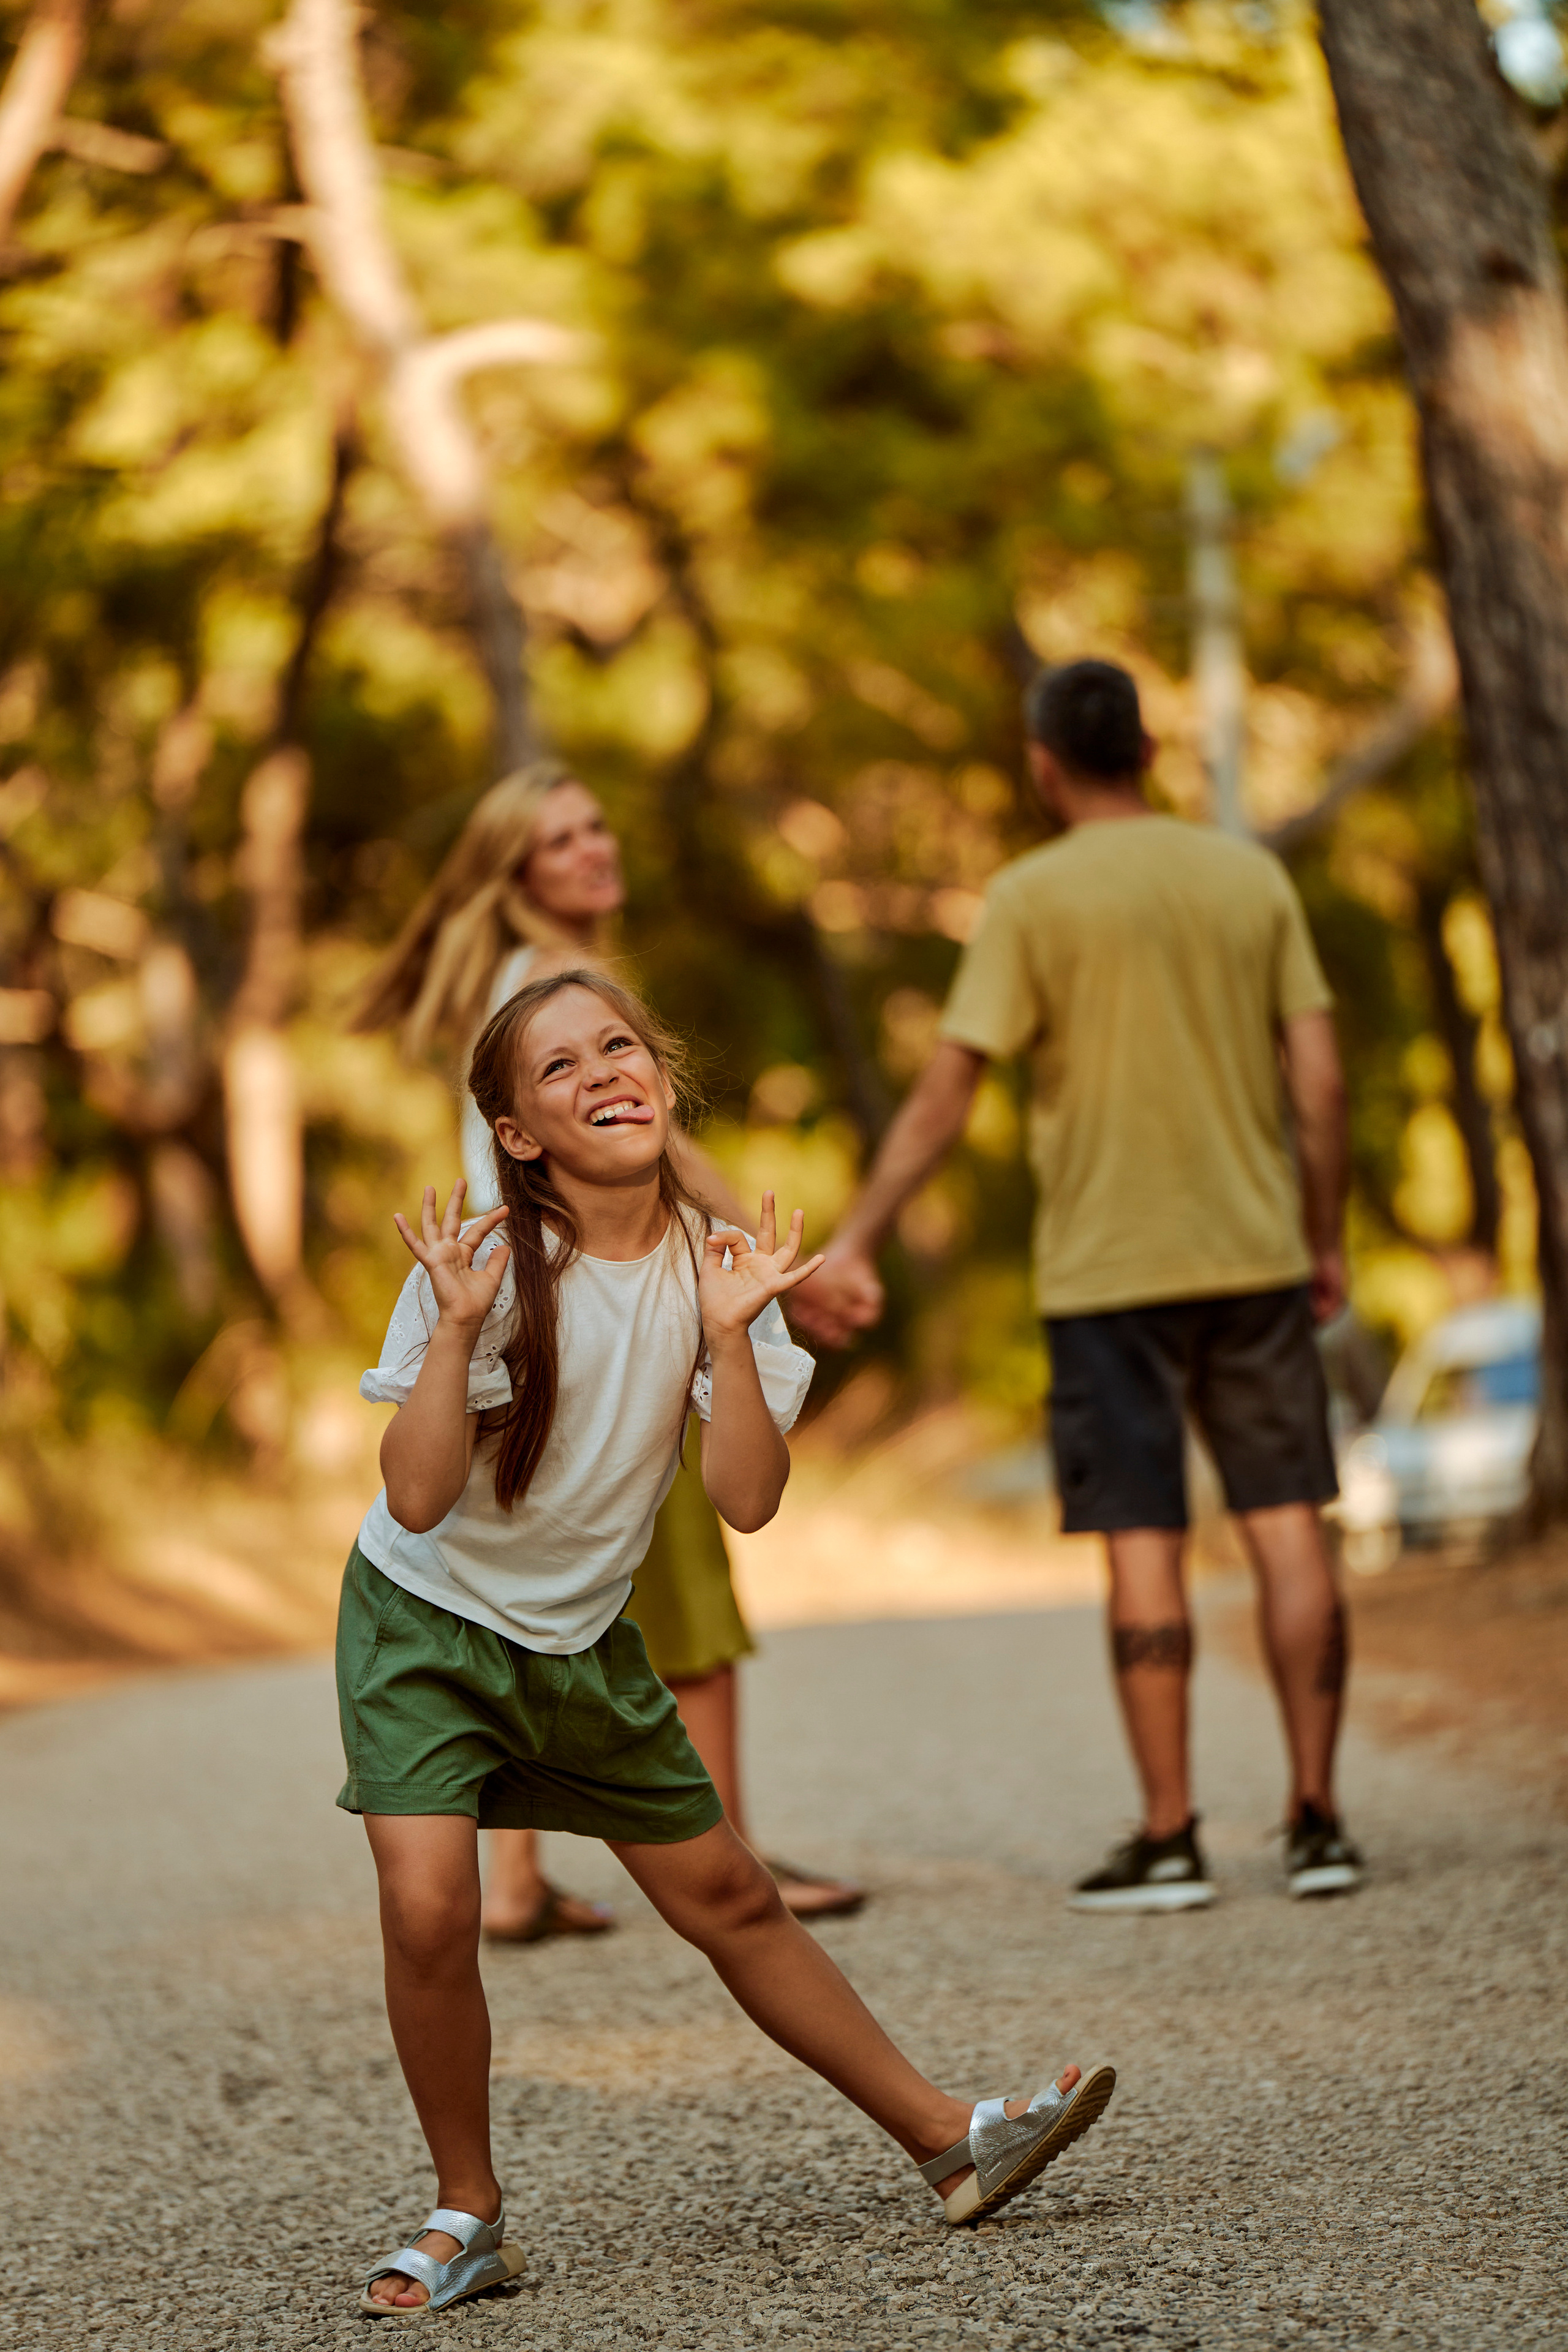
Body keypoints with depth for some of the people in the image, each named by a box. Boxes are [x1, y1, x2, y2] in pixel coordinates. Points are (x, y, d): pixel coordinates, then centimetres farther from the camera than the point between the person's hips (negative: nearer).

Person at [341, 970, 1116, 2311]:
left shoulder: (714, 1266, -7)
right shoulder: (487, 1263, -18)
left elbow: (748, 1502, -14)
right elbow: (416, 1498, -23)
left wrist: (731, 1337, -24)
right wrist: (458, 1330, -31)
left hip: (582, 1641, 4)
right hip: (425, 1621, -3)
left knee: (729, 1899, 9)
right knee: (428, 1906, -21)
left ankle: (948, 2137, 22)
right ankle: (470, 2217, -2)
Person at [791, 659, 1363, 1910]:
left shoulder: (1035, 897, -5)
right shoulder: (1253, 878, 7)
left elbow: (944, 1096, -9)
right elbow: (1320, 1079, 4)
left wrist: (853, 1245, -5)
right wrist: (1326, 1241, 14)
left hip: (1109, 1270, -3)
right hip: (1256, 1256, 3)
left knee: (1145, 1544, 0)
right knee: (1287, 1523, 5)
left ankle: (1169, 1837, 2)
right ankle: (1316, 1819, 5)